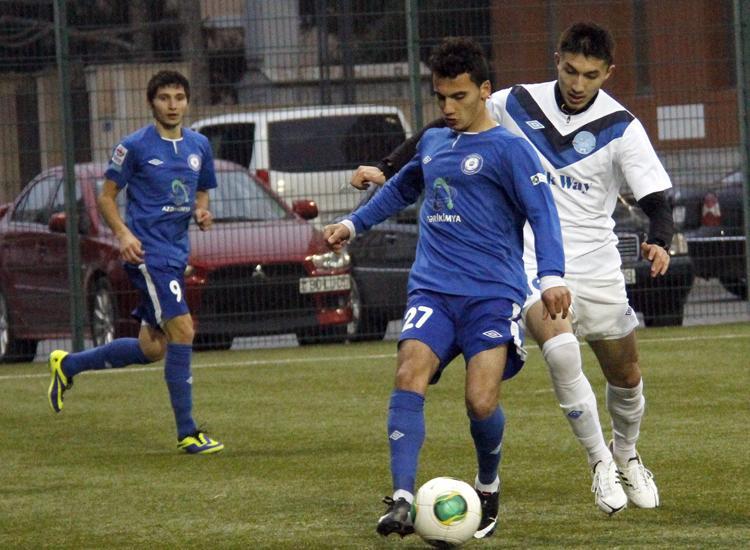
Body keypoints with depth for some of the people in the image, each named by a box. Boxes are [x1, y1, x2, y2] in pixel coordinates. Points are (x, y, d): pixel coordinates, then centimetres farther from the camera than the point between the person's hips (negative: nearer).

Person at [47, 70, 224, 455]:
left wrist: (202, 213, 0)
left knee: (152, 348, 12)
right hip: (148, 252, -8)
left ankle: (67, 365, 32)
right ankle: (187, 433, -12)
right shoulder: (135, 146, -5)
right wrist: (123, 234, -17)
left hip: (176, 252, 8)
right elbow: (106, 197, -1)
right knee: (182, 331, -17)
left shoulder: (199, 146, 12)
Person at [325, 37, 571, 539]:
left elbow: (542, 212, -10)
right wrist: (354, 224, 39)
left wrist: (552, 276, -24)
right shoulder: (432, 143, 18)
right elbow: (403, 188, 39)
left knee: (482, 401, -16)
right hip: (432, 289, 5)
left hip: (493, 294, -5)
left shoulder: (507, 149, -2)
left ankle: (489, 488, 15)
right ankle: (402, 500, -27)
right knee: (409, 375, -20)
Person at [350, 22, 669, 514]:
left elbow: (657, 199, -12)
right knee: (561, 349, -27)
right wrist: (387, 170, 3)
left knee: (626, 375, 13)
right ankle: (600, 463, -13)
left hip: (597, 267, 1)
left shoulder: (621, 127, -8)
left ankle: (626, 454, 44)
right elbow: (446, 131, 9)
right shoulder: (517, 105, -4)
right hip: (532, 260, -1)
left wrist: (659, 242, -33)